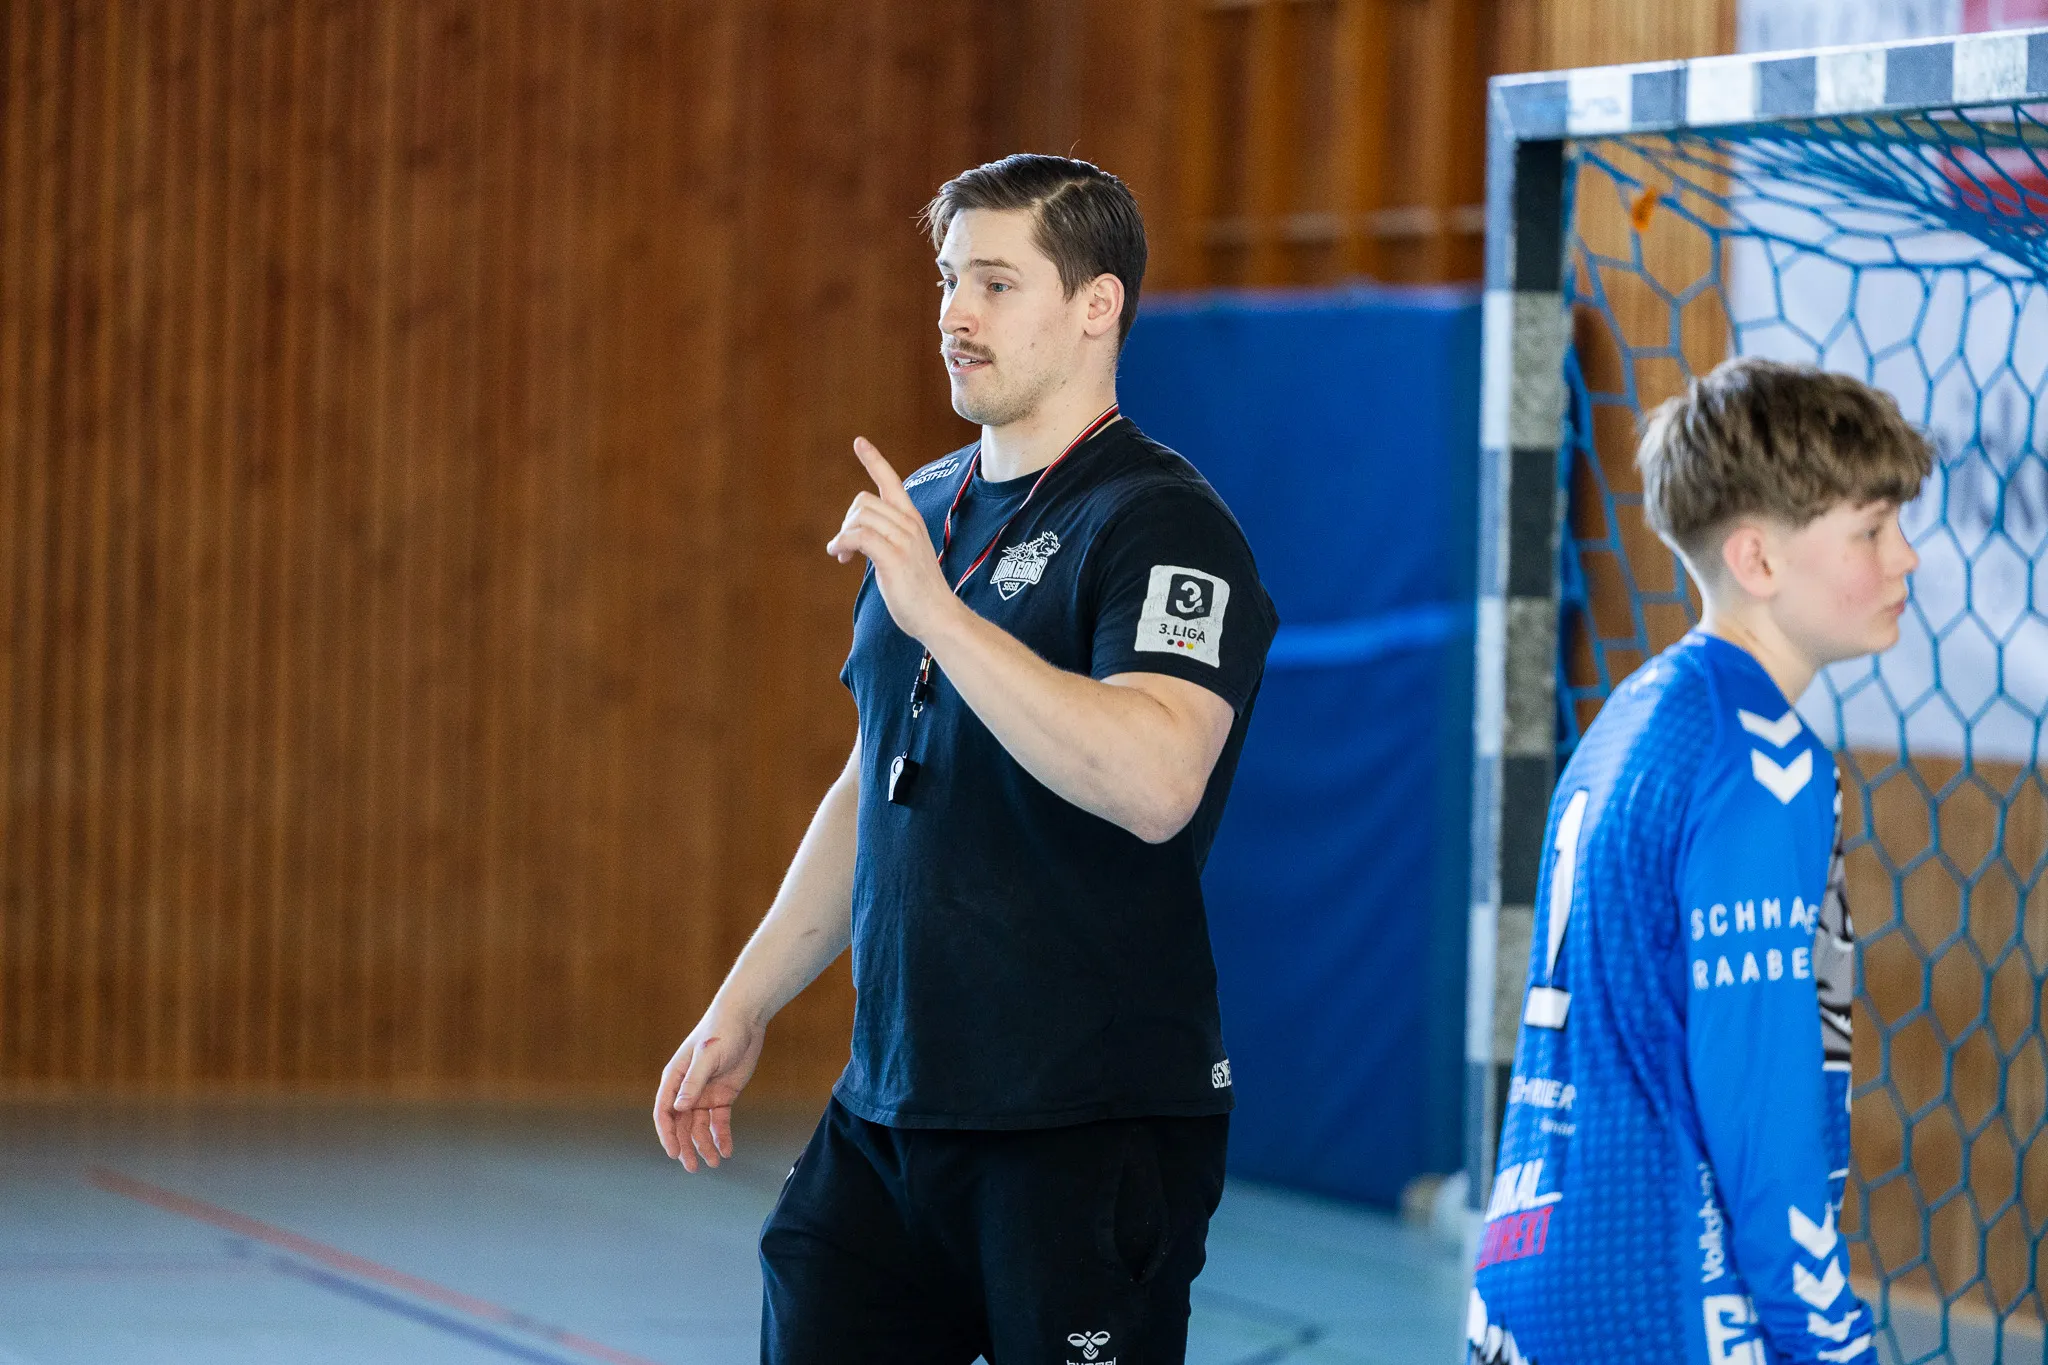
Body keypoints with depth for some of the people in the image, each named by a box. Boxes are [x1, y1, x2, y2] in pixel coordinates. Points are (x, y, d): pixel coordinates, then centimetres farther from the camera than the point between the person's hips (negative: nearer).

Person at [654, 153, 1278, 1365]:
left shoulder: (1164, 525, -11)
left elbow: (1155, 785, -28)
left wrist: (937, 612, -29)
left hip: (1092, 1129, -8)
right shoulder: (926, 510, 15)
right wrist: (744, 1007, 22)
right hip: (887, 1113, 8)